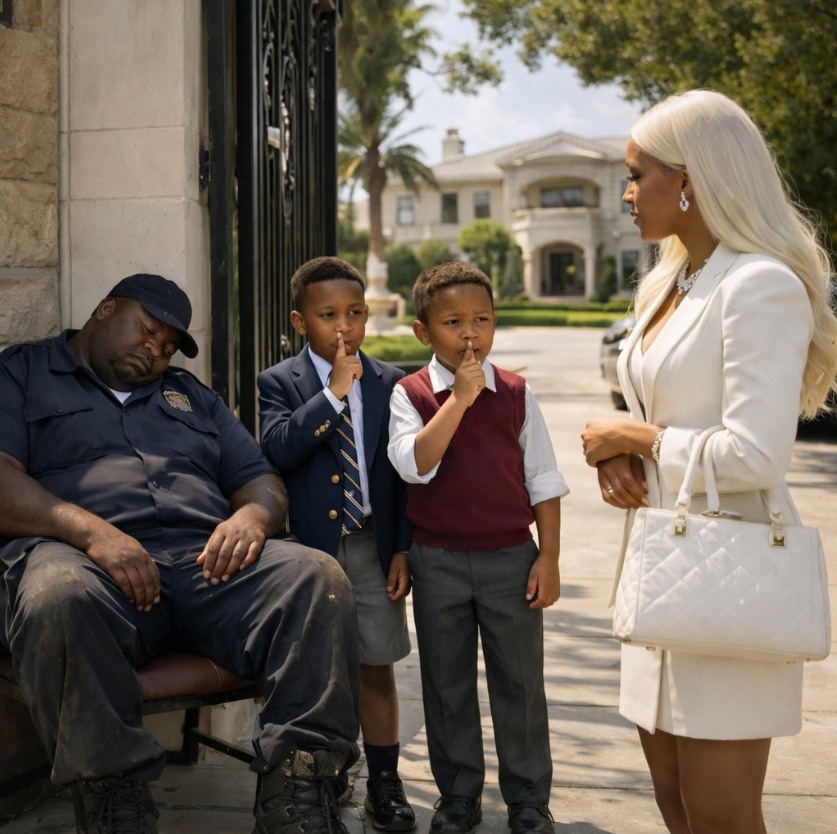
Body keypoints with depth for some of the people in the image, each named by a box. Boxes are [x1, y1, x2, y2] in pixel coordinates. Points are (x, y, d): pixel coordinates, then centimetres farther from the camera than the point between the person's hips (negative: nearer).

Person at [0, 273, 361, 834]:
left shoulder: (192, 395, 34)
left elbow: (262, 481, 25)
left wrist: (253, 515, -1)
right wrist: (93, 532, -17)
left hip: (208, 558, 4)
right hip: (88, 557, -4)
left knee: (317, 577, -25)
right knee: (58, 595, -40)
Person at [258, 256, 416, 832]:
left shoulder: (389, 383, 5)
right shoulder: (279, 383, -1)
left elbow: (404, 472, 6)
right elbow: (279, 448, -20)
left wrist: (402, 548, 0)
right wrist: (335, 394, -20)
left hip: (372, 546, 2)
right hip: (308, 544, -2)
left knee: (377, 667, 9)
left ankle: (384, 783, 22)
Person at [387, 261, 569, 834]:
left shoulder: (517, 394, 0)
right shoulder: (410, 394, -3)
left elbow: (543, 481, 3)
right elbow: (415, 464, -20)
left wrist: (549, 558, -2)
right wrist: (459, 397, -22)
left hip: (511, 557, 0)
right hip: (438, 562, 0)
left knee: (520, 681, 8)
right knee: (447, 684, 11)